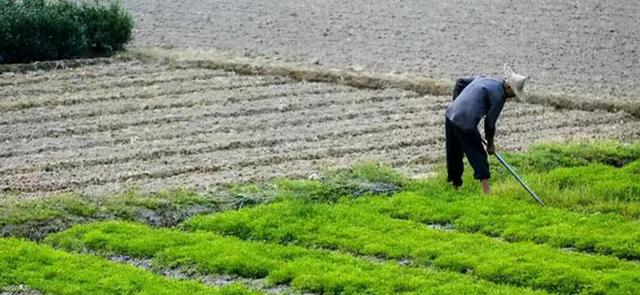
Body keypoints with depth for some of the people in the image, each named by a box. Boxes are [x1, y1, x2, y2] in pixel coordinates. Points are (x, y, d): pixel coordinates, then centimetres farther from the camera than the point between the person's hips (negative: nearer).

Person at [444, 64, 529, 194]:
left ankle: (454, 184, 32)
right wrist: (490, 143, 9)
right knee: (478, 156, 0)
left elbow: (459, 82, 24)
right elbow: (490, 121, -5)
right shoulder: (499, 95, -8)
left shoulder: (482, 78, 16)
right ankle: (486, 191, -4)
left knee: (454, 154, 20)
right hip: (465, 123, -8)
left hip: (451, 114, 8)